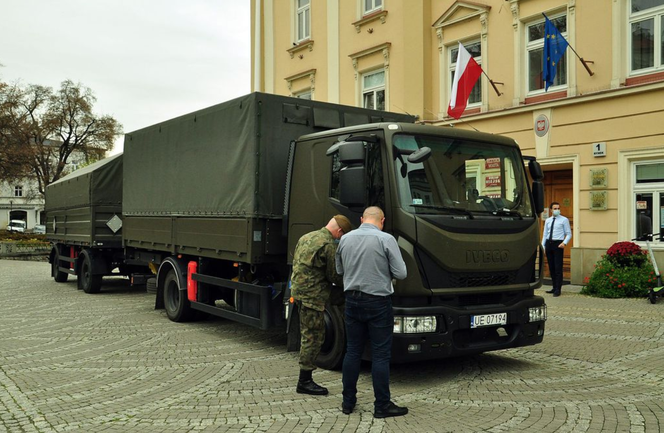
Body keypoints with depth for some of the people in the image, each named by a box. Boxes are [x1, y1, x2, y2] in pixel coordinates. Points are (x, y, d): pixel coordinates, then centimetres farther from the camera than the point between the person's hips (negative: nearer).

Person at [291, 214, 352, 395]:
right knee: (313, 337, -2)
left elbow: (296, 263, 21)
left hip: (298, 290, 10)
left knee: (308, 335, 16)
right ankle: (304, 381, 4)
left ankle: (305, 379, 21)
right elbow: (334, 276, -10)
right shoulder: (329, 245, -14)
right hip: (312, 295, -10)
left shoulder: (306, 237, 15)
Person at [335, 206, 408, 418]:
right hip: (378, 302, -5)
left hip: (352, 300, 5)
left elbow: (340, 270, 16)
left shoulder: (345, 239, 3)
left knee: (352, 351, 12)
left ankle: (348, 402, 20)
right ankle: (382, 405, 8)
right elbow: (400, 273, -10)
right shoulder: (386, 239, -12)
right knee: (381, 355, 2)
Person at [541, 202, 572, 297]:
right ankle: (554, 287, 17)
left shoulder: (564, 220, 2)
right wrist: (543, 246, 7)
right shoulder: (548, 220, 14)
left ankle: (558, 289, -4)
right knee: (551, 267, 8)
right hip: (548, 243, 5)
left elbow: (569, 234, 1)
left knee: (558, 267, -7)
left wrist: (564, 243, -16)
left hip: (558, 244, -5)